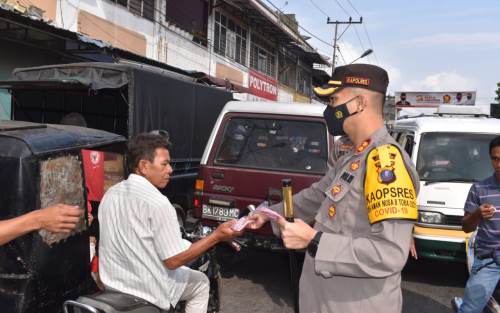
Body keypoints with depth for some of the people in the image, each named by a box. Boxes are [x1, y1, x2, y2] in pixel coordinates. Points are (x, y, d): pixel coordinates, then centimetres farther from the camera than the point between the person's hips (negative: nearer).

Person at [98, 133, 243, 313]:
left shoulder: (110, 194, 0)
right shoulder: (158, 203, -24)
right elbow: (173, 260, -21)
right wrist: (216, 236, -17)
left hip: (111, 284, 7)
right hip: (148, 291, -7)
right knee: (201, 283, 18)